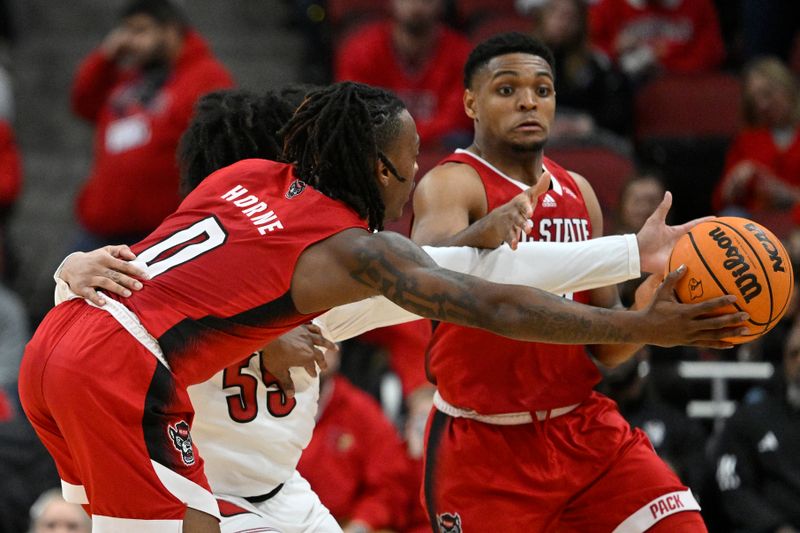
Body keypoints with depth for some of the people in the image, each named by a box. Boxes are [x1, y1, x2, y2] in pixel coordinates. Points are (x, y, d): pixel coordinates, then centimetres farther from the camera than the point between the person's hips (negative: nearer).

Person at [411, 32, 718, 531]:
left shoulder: (578, 192, 10)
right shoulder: (452, 183, -10)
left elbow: (604, 345, 13)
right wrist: (483, 233, -55)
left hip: (584, 428, 5)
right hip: (485, 446, -5)